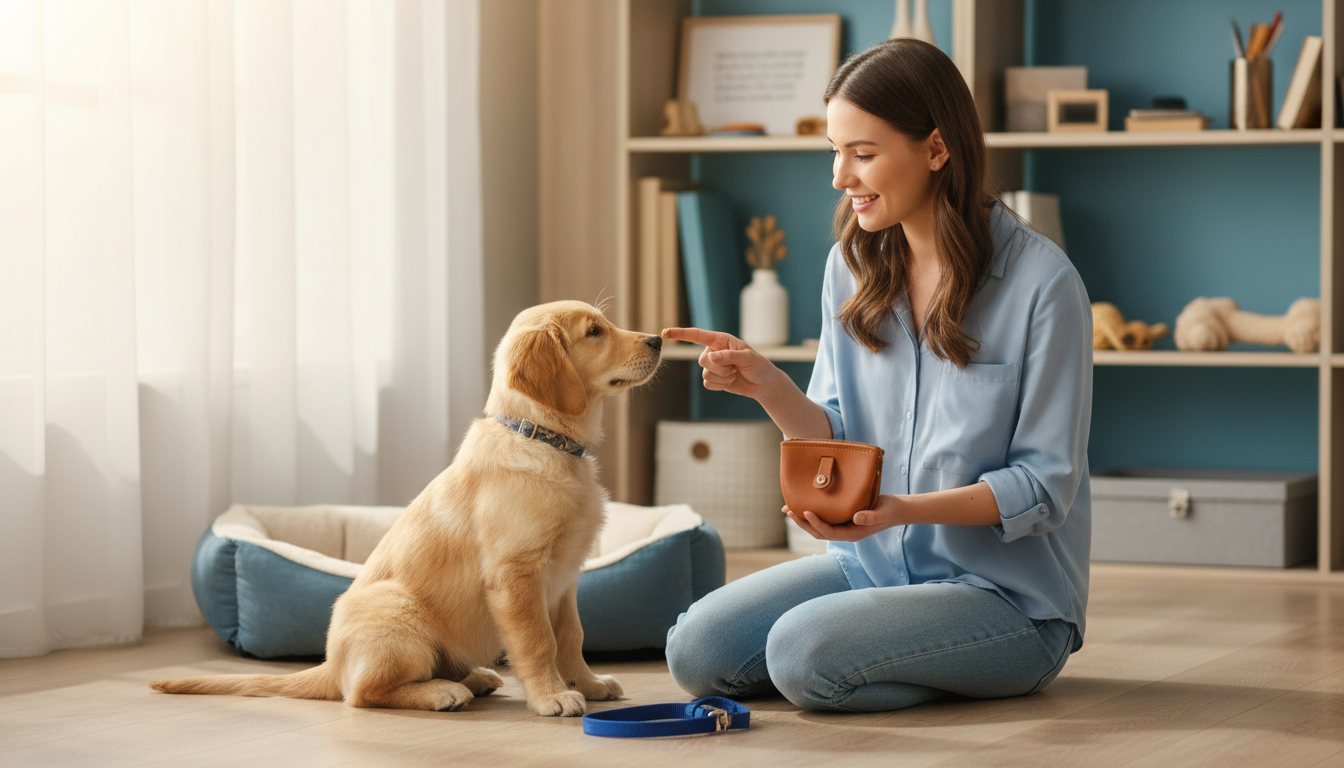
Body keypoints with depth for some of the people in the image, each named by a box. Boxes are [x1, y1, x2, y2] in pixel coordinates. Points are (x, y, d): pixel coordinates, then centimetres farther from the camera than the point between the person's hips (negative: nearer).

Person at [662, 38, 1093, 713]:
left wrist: (903, 509, -28)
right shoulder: (854, 265, 5)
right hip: (876, 562, 6)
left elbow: (1045, 485, -13)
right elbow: (840, 442, 7)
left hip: (1008, 589, -6)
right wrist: (768, 386, -13)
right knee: (697, 650, -12)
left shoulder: (1040, 282, -15)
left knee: (802, 651, -28)